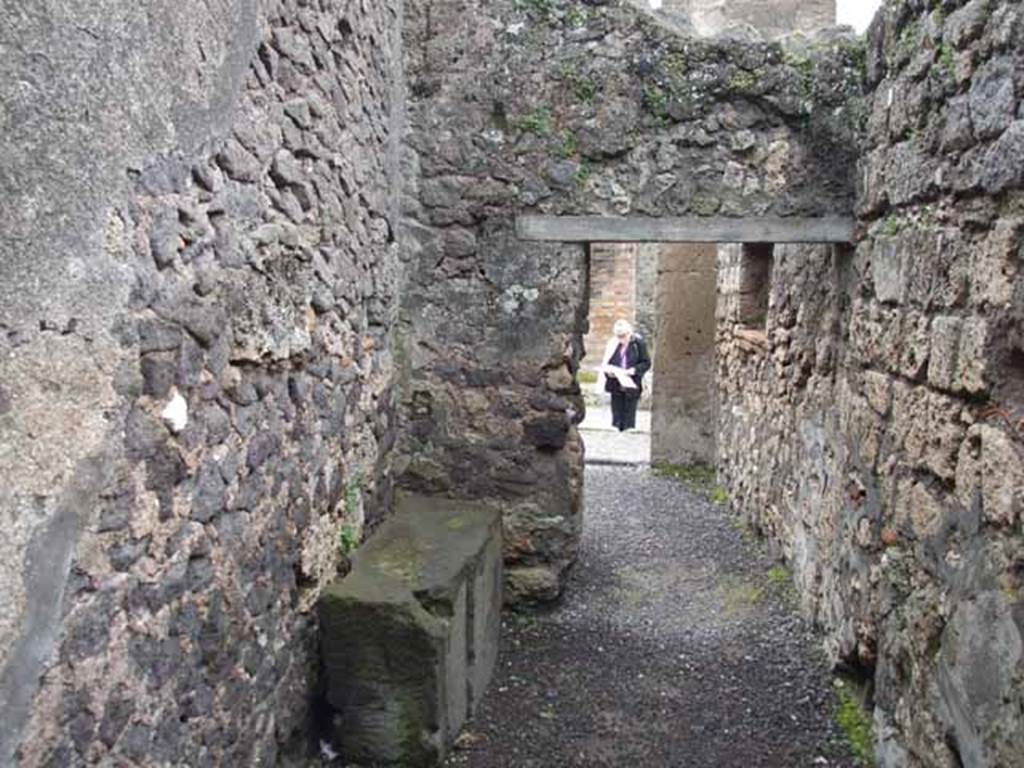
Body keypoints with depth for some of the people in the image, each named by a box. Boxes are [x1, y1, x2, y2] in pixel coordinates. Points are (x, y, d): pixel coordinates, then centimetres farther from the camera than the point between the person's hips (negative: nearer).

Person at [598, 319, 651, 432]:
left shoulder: (638, 343, -5)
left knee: (629, 418, 3)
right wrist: (608, 371, -12)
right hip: (615, 386, 3)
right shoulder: (613, 344, 3)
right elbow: (605, 363, 9)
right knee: (617, 416, 9)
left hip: (631, 386, -3)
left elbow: (646, 363, -4)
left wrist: (632, 370, -18)